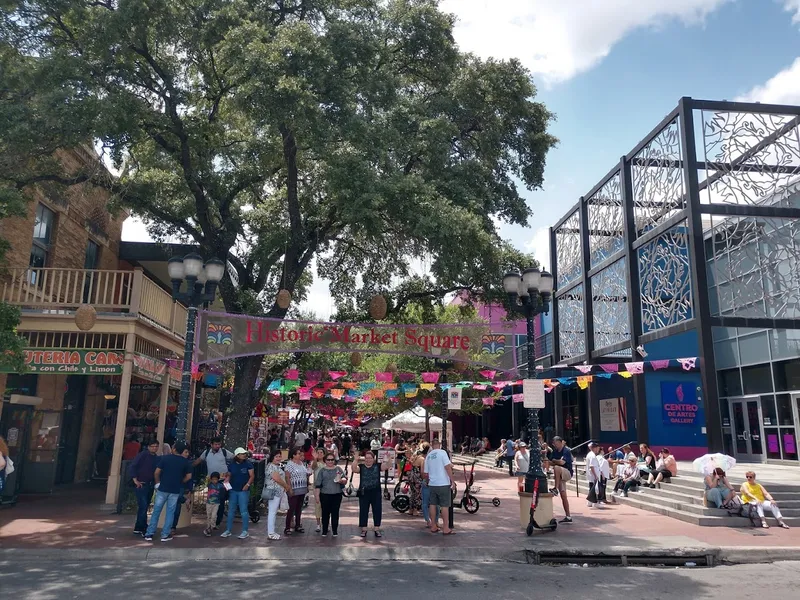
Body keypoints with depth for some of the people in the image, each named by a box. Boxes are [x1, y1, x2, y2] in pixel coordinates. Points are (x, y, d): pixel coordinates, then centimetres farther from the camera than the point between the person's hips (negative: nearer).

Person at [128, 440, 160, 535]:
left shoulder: (157, 458, 9)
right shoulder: (142, 455, -8)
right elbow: (132, 467, -13)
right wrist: (135, 480, -17)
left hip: (151, 486, 6)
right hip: (142, 484, -6)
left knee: (144, 507, 12)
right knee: (143, 506, -11)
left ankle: (138, 529, 20)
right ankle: (143, 529, -5)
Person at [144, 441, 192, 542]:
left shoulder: (165, 458, -4)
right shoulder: (186, 462, 0)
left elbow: (156, 472, -4)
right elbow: (188, 476, 1)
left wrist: (158, 483, 11)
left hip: (163, 488, -1)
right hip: (175, 490, 1)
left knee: (156, 510, 9)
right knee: (170, 512, 7)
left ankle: (149, 533, 10)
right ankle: (165, 535, 7)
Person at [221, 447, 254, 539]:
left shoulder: (248, 464, -5)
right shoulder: (231, 464, 5)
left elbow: (252, 476, -6)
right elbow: (229, 475, 14)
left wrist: (248, 484, -19)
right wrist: (226, 481, -5)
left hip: (243, 490, -4)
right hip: (233, 490, 4)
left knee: (243, 511, -4)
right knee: (231, 510, 10)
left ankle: (245, 531, 4)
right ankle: (228, 530, 20)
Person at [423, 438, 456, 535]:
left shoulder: (428, 456, 8)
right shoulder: (442, 452, -8)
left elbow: (425, 473, 13)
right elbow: (447, 467, -16)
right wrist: (452, 480, -11)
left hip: (432, 484, 5)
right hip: (443, 484, -5)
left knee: (433, 505, 12)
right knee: (445, 506, 2)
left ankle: (433, 527, 18)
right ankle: (446, 528, 4)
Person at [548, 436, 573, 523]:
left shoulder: (567, 451, -13)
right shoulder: (555, 451, 9)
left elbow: (562, 462, -25)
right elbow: (551, 462, 10)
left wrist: (554, 461, -8)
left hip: (567, 473, -7)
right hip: (559, 476, 7)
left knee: (556, 467, -36)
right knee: (563, 496, 6)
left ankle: (556, 489, -28)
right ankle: (568, 516, 12)